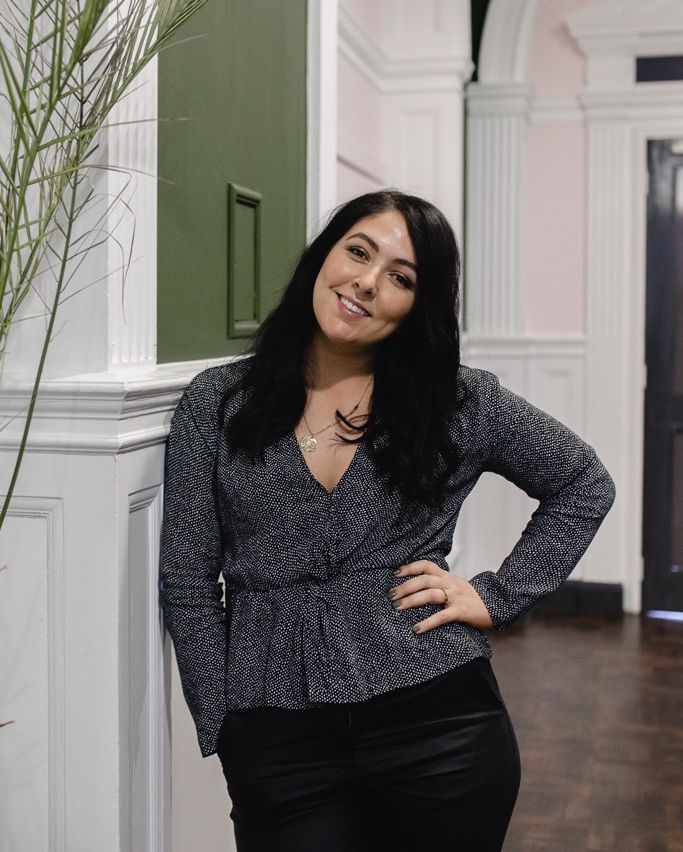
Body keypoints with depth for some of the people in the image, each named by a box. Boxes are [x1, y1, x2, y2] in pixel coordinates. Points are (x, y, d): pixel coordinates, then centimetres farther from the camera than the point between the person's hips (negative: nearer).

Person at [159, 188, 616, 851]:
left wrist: (497, 597, 1)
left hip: (436, 723, 0)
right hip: (278, 744, 0)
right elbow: (187, 583, 3)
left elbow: (584, 484, 12)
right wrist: (225, 734, -1)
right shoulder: (217, 402, 1)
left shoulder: (463, 402, 1)